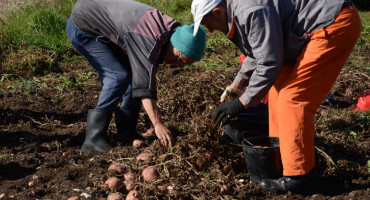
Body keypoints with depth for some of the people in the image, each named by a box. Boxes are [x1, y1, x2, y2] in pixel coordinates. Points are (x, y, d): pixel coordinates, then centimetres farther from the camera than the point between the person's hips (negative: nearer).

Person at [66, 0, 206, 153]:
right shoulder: (150, 40, -33)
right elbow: (145, 83, -39)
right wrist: (158, 124, -43)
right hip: (82, 27, -9)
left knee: (134, 73, 2)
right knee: (119, 76, -20)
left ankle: (126, 132, 9)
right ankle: (93, 139, -16)